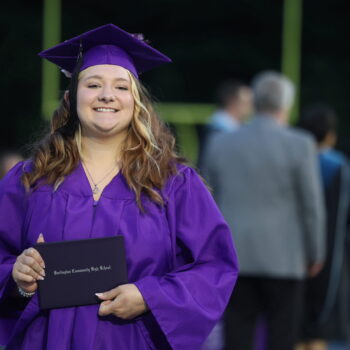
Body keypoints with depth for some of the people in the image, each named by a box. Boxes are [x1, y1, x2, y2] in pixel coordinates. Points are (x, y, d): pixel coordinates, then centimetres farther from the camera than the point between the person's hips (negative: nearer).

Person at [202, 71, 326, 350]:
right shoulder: (299, 145, -8)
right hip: (283, 259, -3)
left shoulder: (221, 144, 4)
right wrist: (316, 254, 6)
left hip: (235, 257, 3)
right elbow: (312, 205, -6)